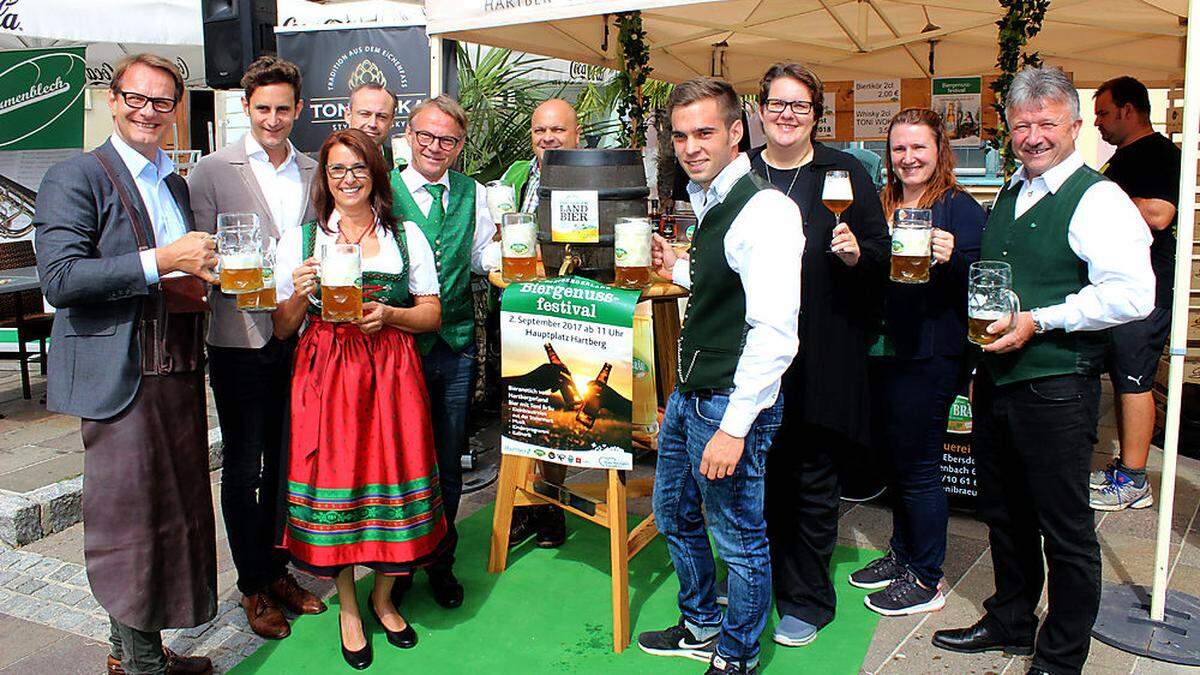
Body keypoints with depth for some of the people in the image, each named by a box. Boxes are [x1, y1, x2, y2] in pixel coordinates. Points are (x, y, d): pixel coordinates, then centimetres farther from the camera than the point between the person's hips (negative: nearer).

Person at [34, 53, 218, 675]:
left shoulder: (175, 183, 18)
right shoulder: (74, 178, -5)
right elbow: (59, 278, -17)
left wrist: (198, 274, 5)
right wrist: (159, 262, -21)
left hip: (177, 377, 8)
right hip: (120, 380, -7)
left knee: (173, 516, 13)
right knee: (129, 523, 1)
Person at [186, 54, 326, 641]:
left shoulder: (314, 172, 9)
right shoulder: (211, 172, -3)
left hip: (298, 339, 4)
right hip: (241, 340, -4)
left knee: (286, 461, 14)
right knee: (243, 466, 7)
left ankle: (277, 569, 30)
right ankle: (253, 586, 22)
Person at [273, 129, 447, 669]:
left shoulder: (407, 237, 9)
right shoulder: (300, 239, 7)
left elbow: (432, 314, 7)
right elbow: (281, 328, 7)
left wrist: (388, 314, -10)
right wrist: (301, 296, -13)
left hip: (392, 374, 1)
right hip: (324, 375, 0)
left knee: (393, 472, 1)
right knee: (333, 478, 1)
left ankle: (383, 598, 25)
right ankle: (348, 609, 22)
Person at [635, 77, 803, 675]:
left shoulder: (763, 211, -20)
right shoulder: (708, 201, 9)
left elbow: (774, 334, -26)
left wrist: (734, 426, -27)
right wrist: (679, 269, 14)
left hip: (733, 401, -10)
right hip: (689, 392, 10)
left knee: (739, 538, 8)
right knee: (673, 516, 23)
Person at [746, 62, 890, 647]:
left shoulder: (845, 174, 1)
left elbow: (881, 253, 2)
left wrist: (856, 254, -18)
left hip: (821, 352, -2)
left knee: (813, 480, 6)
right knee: (761, 472, 12)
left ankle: (806, 601, 22)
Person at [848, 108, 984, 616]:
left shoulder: (959, 208, -8)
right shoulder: (884, 207, 12)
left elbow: (978, 284, -14)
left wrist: (952, 259, -33)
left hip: (930, 357, -7)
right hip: (885, 351, 7)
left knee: (917, 466, 1)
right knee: (895, 458, 18)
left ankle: (925, 580, 16)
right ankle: (903, 552, 35)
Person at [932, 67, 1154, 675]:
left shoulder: (1098, 200, -10)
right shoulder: (1010, 195, 15)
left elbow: (1132, 295, -21)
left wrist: (1040, 320, -23)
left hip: (1056, 387, -8)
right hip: (994, 377, 8)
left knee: (1065, 531, 4)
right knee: (1004, 515, 20)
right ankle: (1010, 624, 38)